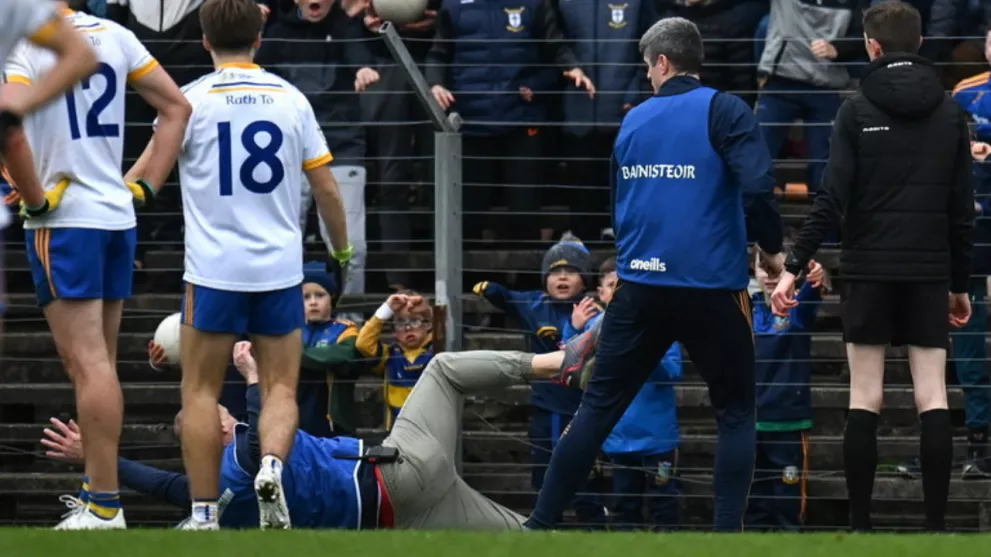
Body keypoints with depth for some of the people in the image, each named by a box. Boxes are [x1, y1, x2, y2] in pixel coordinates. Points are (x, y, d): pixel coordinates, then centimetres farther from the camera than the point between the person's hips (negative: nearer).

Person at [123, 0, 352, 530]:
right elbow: (326, 189, 9)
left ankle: (204, 515, 1)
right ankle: (272, 464, -20)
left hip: (214, 270, -2)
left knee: (200, 391, 6)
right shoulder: (291, 99, 6)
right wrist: (342, 249, 23)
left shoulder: (193, 99, -2)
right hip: (280, 268, 2)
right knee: (280, 388, 9)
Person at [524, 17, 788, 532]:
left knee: (598, 407, 10)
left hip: (640, 289, 4)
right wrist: (772, 250, -2)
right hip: (712, 289, -3)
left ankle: (540, 524, 8)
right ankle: (726, 534, -1)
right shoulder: (722, 111, -6)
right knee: (735, 413, 10)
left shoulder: (634, 121, 10)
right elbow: (757, 187, -19)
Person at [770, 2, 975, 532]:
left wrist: (794, 266, -9)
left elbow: (831, 199, -11)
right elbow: (962, 208, 7)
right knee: (933, 399, 1)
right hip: (929, 272, 2)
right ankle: (935, 524, -4)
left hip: (870, 269, -2)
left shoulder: (858, 110, -3)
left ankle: (859, 523, 1)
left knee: (865, 399, 2)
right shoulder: (950, 113, 5)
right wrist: (960, 283, 15)